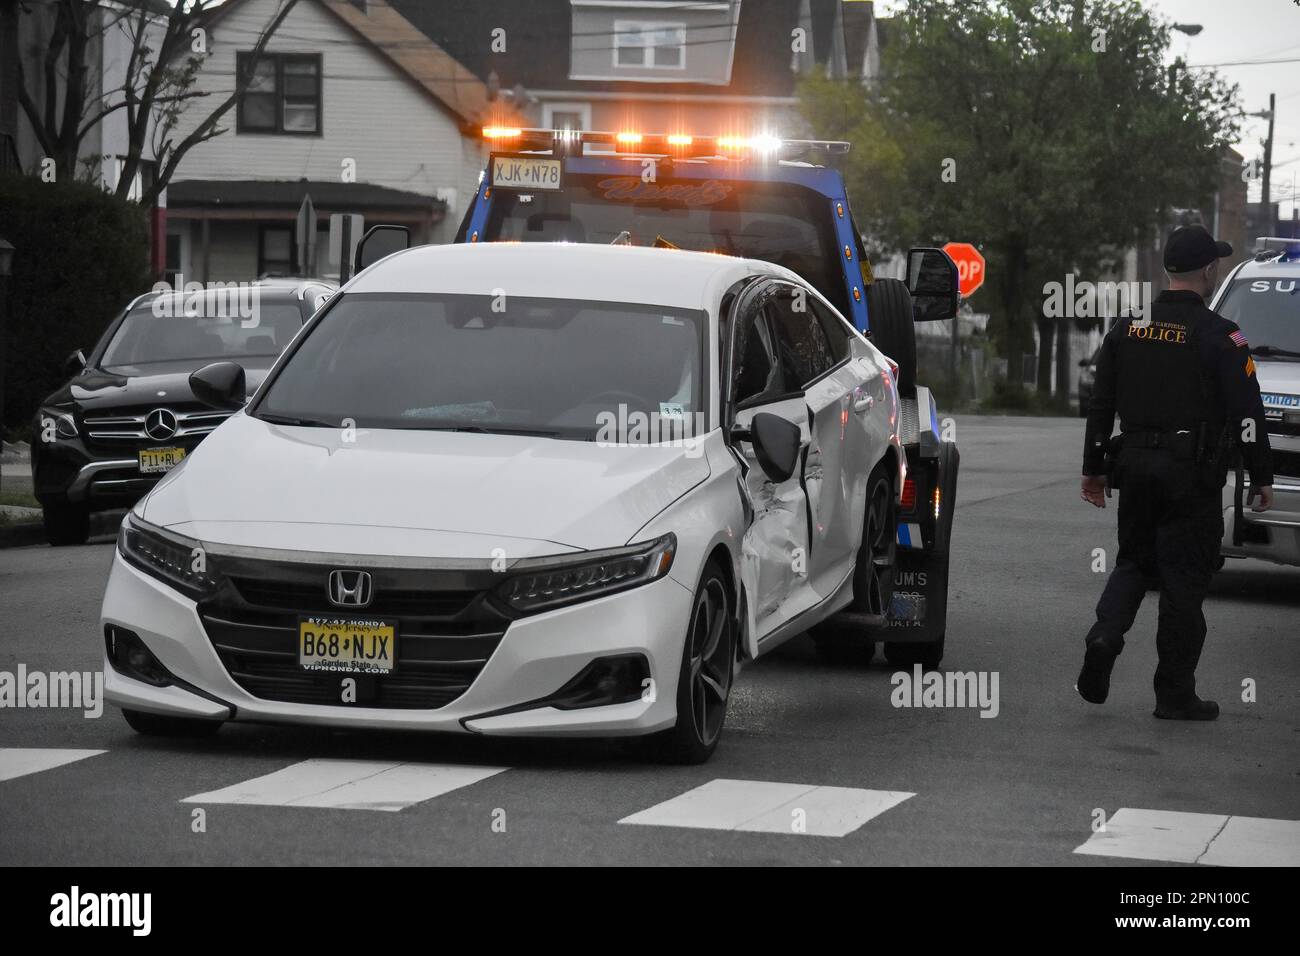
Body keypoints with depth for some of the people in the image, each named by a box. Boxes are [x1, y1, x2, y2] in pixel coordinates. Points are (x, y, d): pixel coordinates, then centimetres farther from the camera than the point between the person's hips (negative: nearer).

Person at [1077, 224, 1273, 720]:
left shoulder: (1126, 330, 7)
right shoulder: (1220, 336, -9)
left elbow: (1100, 405, 12)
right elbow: (1247, 415, -9)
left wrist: (1093, 467, 20)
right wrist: (1262, 478, -1)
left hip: (1134, 465, 5)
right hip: (1192, 474, -4)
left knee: (1133, 562, 19)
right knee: (1184, 577, 2)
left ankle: (1104, 637, -8)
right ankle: (1175, 693, 7)